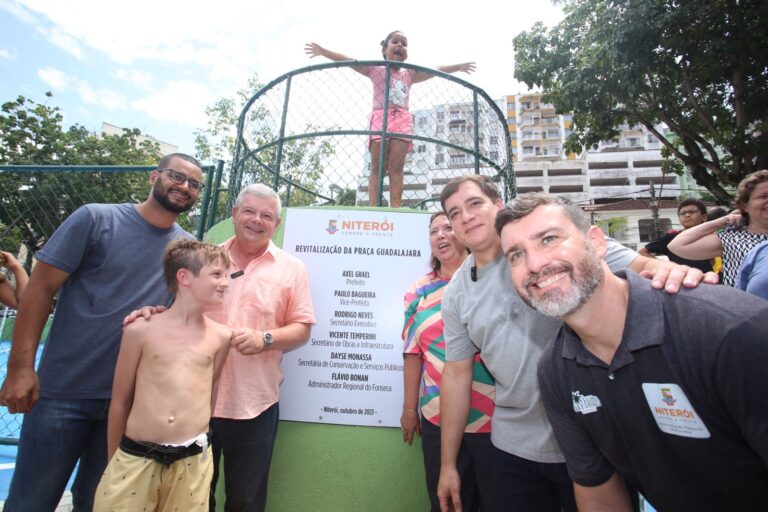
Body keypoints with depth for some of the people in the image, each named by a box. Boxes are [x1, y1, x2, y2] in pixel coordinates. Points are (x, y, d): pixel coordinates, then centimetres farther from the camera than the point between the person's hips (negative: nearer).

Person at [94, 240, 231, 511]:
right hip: (134, 457, -1)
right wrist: (113, 460, 12)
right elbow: (120, 400, 4)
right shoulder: (141, 330, -5)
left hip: (192, 461, 2)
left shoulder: (220, 336, -2)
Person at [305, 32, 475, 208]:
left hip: (402, 120, 2)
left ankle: (395, 208, -14)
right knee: (377, 167, -9)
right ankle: (373, 207, -14)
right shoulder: (375, 69, 16)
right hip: (380, 118, -2)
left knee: (396, 167, -8)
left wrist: (458, 67, 23)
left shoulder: (410, 73, 24)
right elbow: (348, 60, 10)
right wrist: (323, 51, 5)